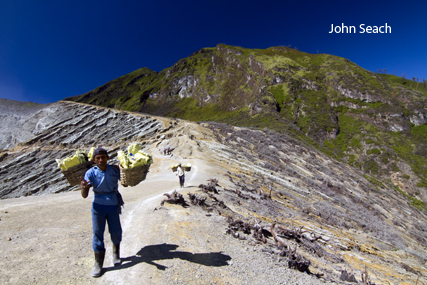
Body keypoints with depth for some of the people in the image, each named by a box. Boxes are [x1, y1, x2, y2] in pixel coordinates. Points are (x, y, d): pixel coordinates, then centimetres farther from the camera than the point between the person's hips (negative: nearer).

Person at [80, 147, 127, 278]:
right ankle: (98, 264, 23)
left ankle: (116, 254, 40)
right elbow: (84, 195, -14)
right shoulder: (91, 173, -10)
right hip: (98, 206, -1)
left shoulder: (114, 169, -7)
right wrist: (84, 187, -37)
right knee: (97, 233, 5)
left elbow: (125, 184, 3)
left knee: (116, 232, 11)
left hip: (113, 205, 1)